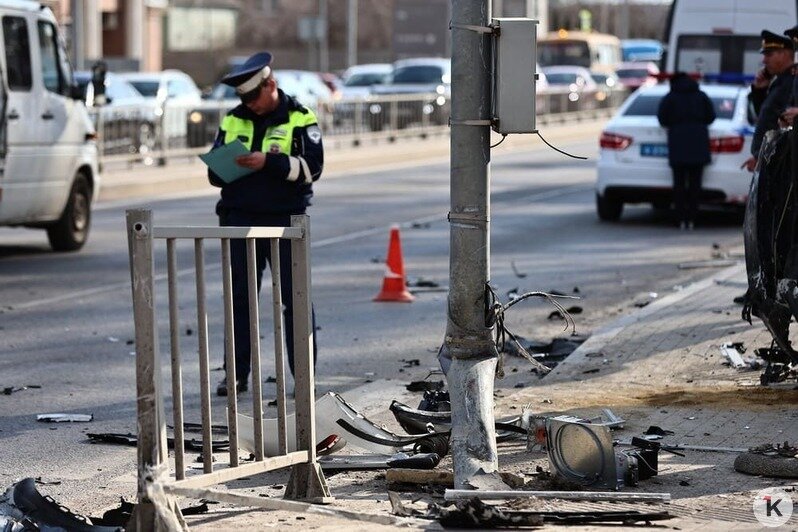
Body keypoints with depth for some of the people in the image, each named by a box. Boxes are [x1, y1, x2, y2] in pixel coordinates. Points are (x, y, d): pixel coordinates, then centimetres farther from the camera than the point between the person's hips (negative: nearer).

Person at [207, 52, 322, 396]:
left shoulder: (299, 119, 1)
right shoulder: (232, 121, 14)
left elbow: (312, 168, -10)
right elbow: (213, 173, 16)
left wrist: (270, 163, -21)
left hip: (285, 218, -4)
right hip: (240, 219, 4)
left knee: (294, 297, -1)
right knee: (240, 297, 4)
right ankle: (237, 373, 8)